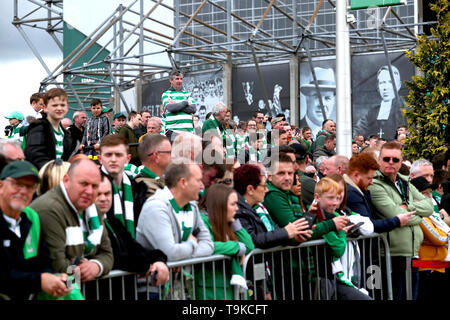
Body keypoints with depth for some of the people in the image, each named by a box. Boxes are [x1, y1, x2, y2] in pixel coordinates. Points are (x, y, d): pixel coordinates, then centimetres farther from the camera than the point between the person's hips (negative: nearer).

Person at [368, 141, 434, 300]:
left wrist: (407, 206, -7)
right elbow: (396, 215, -17)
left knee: (412, 295, 14)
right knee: (396, 295, -2)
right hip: (393, 254, -7)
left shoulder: (405, 182, 16)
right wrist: (418, 214, 0)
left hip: (413, 252, 7)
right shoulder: (375, 185, -8)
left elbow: (429, 206, 10)